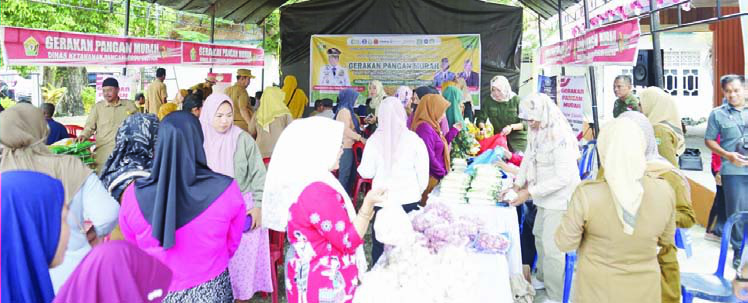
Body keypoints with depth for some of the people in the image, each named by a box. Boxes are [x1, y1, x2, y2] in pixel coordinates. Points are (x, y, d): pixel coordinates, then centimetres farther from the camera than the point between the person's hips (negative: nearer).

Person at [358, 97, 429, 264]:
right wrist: (419, 192, 14)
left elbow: (366, 172, 0)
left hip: (382, 198, 1)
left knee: (379, 242, 11)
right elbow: (423, 172, -2)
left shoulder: (375, 139, -6)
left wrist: (361, 166, 21)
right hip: (409, 198, 0)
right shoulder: (414, 139, -7)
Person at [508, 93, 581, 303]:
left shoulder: (560, 137, -23)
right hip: (545, 197, 9)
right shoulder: (536, 132, 3)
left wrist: (530, 193, -25)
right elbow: (528, 159, 11)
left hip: (560, 198, -9)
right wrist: (518, 183, -2)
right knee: (539, 237, 20)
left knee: (552, 247, -4)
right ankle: (542, 278, 41)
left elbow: (563, 177, -25)